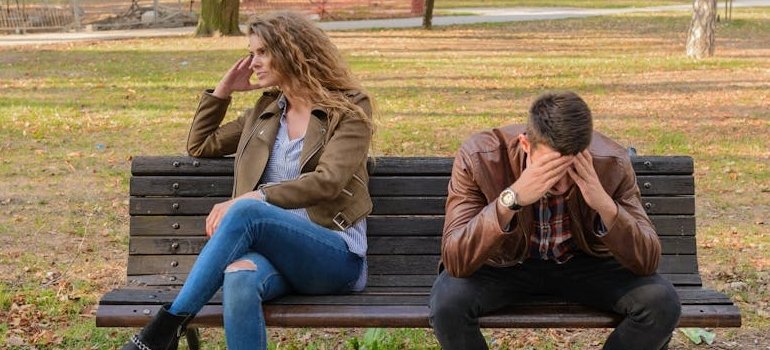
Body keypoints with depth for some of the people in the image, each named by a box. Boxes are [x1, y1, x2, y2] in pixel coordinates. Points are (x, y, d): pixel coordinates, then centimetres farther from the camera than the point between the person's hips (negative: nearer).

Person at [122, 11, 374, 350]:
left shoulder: (349, 109, 4)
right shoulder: (265, 112, 21)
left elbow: (327, 181, -13)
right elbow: (199, 146, 31)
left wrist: (255, 197, -24)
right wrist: (223, 89, 20)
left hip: (335, 256, -4)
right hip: (276, 249, 4)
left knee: (246, 211, -34)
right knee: (239, 278, -36)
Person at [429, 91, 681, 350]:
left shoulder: (611, 163, -23)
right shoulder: (478, 158, -27)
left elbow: (647, 261, -22)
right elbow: (455, 260, -33)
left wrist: (604, 204, -40)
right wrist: (511, 199, -46)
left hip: (584, 262, 2)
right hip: (506, 262, -1)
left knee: (661, 302, -23)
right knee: (447, 302, -31)